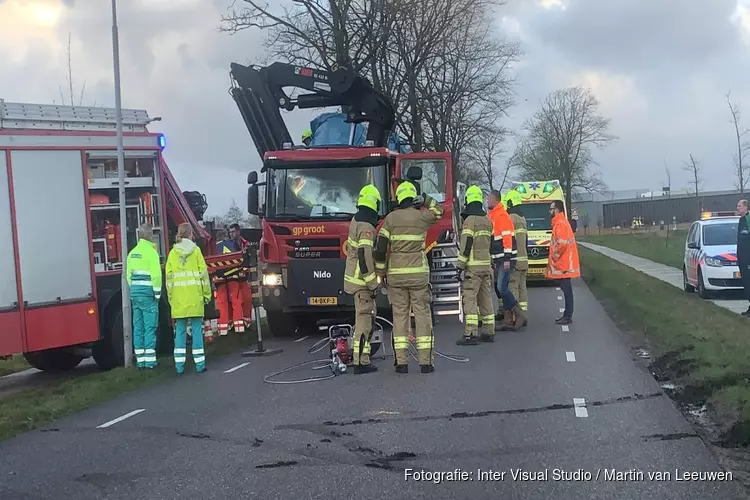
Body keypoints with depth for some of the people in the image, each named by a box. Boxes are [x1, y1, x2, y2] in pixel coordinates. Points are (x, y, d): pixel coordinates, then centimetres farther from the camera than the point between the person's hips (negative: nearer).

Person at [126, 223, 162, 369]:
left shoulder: (132, 253, 13)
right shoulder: (151, 252, -11)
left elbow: (129, 275, 14)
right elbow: (156, 275, -17)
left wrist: (133, 290, 18)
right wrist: (157, 294, -9)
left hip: (135, 293, 7)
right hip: (147, 293, -7)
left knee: (138, 327, 9)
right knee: (150, 327, -3)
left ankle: (140, 360, 11)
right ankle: (150, 360, -3)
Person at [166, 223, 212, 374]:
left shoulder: (173, 253, 6)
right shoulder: (195, 250, 0)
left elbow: (169, 277, 5)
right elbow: (203, 274, -2)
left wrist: (171, 298, 12)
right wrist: (206, 294, 5)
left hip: (178, 298, 2)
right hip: (194, 297, -2)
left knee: (180, 330, 6)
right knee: (196, 329, 2)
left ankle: (179, 365, 5)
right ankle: (199, 364, 3)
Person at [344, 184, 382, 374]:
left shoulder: (356, 220, 10)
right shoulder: (366, 227, -20)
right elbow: (365, 257, -25)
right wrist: (372, 285, -21)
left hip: (354, 276, 10)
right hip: (362, 280, -10)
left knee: (365, 316, 18)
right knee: (365, 318, -8)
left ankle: (361, 358, 25)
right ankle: (361, 362, -8)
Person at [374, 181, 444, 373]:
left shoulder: (390, 218, 0)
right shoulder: (421, 217, -1)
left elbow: (380, 248, -2)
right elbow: (439, 211, 22)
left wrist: (381, 273, 6)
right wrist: (426, 200, 10)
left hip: (395, 274, 1)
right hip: (418, 274, -1)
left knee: (400, 316, 6)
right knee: (422, 315, 3)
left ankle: (402, 362, 4)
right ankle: (426, 362, 2)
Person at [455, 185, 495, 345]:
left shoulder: (470, 220, -12)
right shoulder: (488, 220, 13)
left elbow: (466, 245, -16)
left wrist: (461, 267, -13)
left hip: (473, 266, -8)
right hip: (486, 265, 8)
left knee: (469, 299, -7)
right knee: (486, 298, 12)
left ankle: (470, 335, -11)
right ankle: (488, 332, 16)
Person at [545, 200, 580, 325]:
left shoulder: (560, 224, -15)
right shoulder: (561, 222, 18)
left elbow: (562, 244, -24)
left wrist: (554, 257, -13)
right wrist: (555, 256, 19)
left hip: (562, 265, -10)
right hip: (563, 264, 10)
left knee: (566, 289, -7)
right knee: (566, 289, 12)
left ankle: (568, 316, -5)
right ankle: (567, 314, 18)